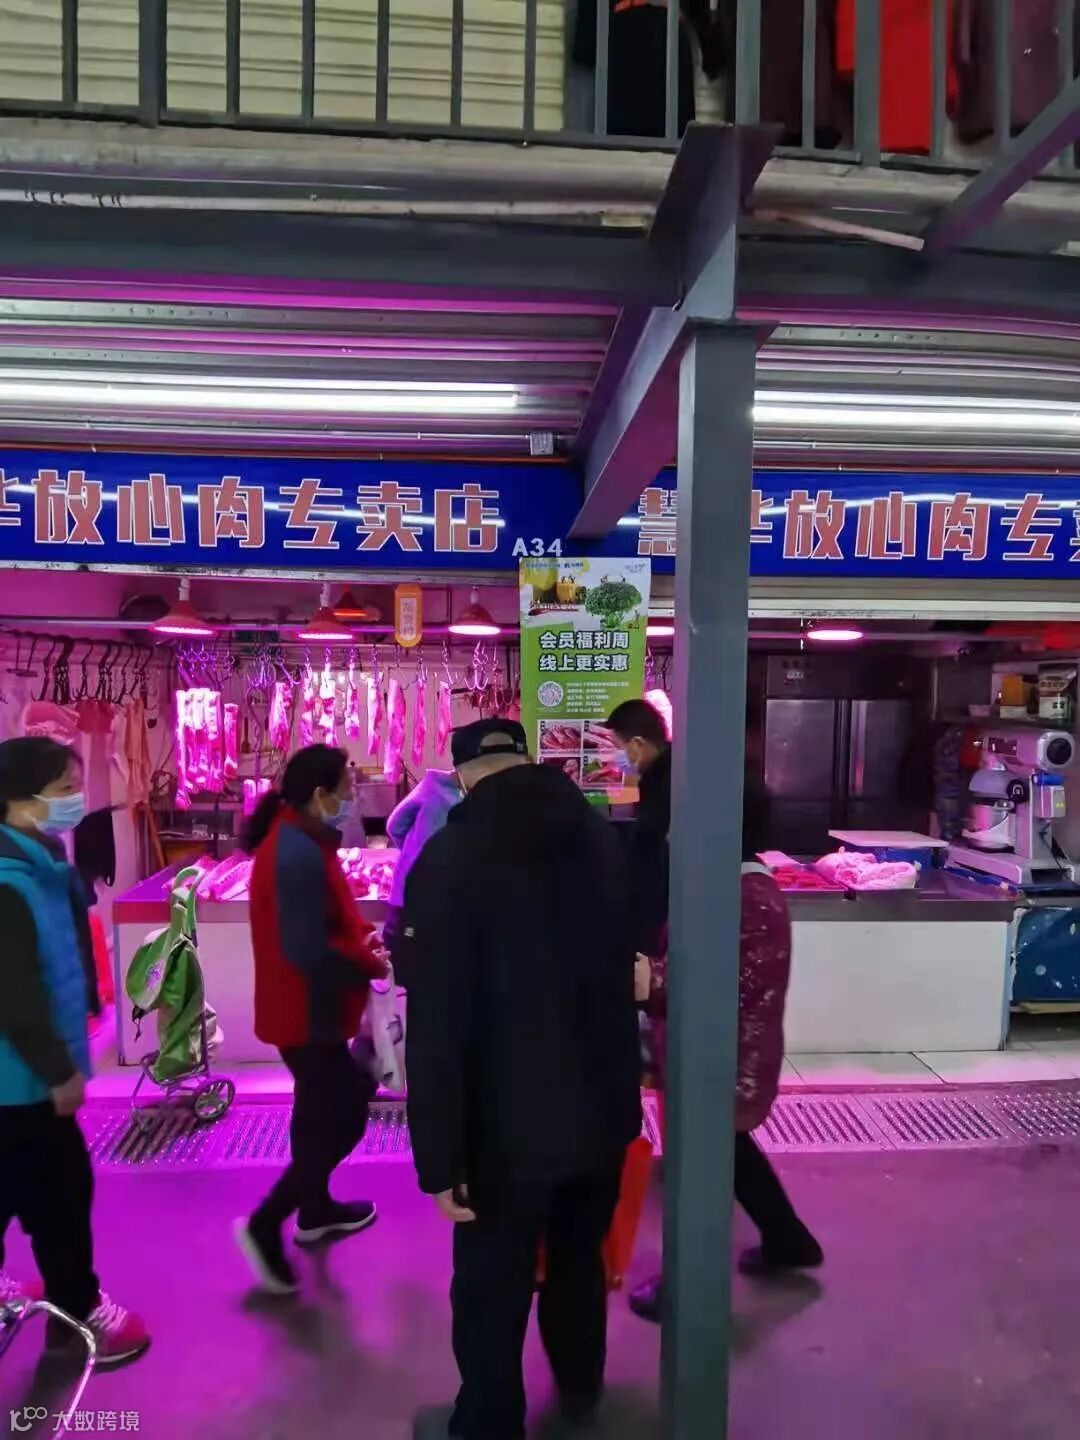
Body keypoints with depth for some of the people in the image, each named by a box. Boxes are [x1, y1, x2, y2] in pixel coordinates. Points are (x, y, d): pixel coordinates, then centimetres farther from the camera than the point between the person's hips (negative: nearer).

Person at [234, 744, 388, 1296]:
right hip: (308, 1011, -10)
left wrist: (363, 934, 0)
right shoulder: (299, 856, -28)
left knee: (322, 1111, 24)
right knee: (342, 1120, 2)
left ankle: (315, 1209, 41)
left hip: (303, 1006, 10)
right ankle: (265, 1225, 12)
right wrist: (372, 965, -16)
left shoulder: (297, 839, 5)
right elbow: (308, 951, -30)